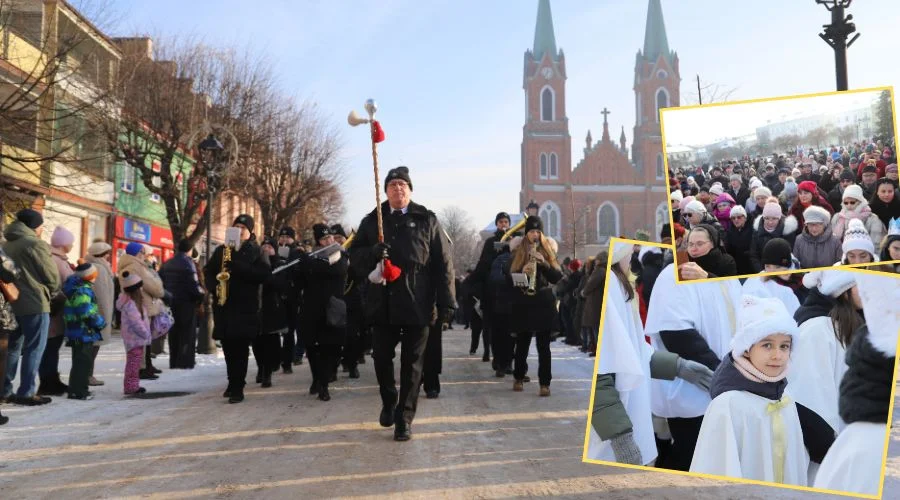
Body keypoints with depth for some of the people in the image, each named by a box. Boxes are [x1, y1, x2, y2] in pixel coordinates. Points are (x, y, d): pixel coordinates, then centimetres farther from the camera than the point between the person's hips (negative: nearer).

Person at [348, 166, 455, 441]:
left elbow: (442, 262, -1)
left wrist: (446, 301, -7)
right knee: (381, 357, 9)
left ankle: (404, 419, 15)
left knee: (412, 363, 4)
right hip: (383, 302, 2)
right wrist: (372, 252, -15)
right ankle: (388, 402, 36)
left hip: (417, 302, -2)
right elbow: (354, 254, 8)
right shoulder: (371, 221, 9)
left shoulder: (427, 220, 2)